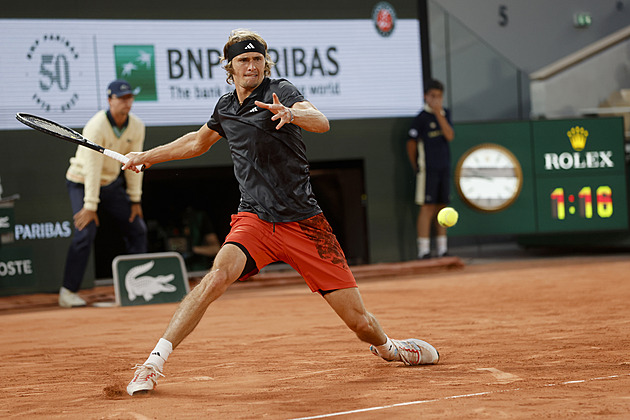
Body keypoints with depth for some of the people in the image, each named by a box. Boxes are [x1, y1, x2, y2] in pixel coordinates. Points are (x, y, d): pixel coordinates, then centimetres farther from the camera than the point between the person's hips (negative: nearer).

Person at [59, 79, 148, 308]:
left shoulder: (136, 126, -8)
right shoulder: (96, 127, -27)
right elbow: (92, 169, -29)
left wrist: (135, 200, -2)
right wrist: (90, 206, -30)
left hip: (112, 183, 7)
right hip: (82, 183, -7)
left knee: (137, 229, 5)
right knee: (85, 233, -21)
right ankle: (68, 291, -14)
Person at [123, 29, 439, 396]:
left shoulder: (280, 91, -6)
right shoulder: (225, 107, 10)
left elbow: (321, 123, -26)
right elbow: (199, 141, 33)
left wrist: (291, 114, -47)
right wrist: (147, 156, 35)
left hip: (303, 224, -2)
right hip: (254, 220, 3)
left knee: (360, 321, -3)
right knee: (219, 275, -30)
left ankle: (386, 347, 32)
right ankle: (154, 363, -28)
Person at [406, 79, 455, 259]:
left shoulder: (445, 114, 10)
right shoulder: (421, 118, -7)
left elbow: (450, 136, -4)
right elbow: (411, 144, -3)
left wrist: (439, 114, -12)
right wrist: (417, 168, 4)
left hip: (444, 168, 6)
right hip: (428, 170, -6)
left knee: (441, 207, 10)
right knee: (428, 208, -9)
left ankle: (442, 250, 15)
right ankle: (423, 251, -9)